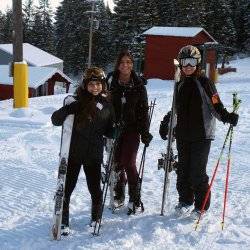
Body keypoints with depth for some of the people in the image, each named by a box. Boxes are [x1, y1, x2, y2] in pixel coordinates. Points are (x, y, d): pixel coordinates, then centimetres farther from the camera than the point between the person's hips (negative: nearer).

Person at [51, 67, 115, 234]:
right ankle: (62, 222, 17)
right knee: (66, 187, 2)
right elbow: (55, 120, -6)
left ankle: (96, 219, 30)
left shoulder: (107, 104, 7)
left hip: (94, 154, 2)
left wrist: (116, 131, -7)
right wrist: (67, 110, -24)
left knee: (95, 188, 8)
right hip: (73, 152, -2)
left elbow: (108, 131, 15)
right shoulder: (76, 101, -3)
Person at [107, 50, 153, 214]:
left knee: (129, 163, -8)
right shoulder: (111, 82, 1)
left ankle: (135, 199, 5)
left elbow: (144, 110, 2)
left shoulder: (138, 84, 0)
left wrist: (145, 132, -3)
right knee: (117, 163, 8)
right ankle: (119, 196, 24)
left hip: (132, 129, -2)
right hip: (114, 128, 2)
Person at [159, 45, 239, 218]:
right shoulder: (180, 85, 12)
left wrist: (227, 116, -26)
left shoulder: (204, 82, -5)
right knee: (183, 170, 10)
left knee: (197, 172, -5)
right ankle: (185, 200, 28)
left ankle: (202, 206, 11)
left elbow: (216, 105, -8)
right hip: (182, 135, 5)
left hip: (201, 135, -5)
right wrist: (166, 122, 26)